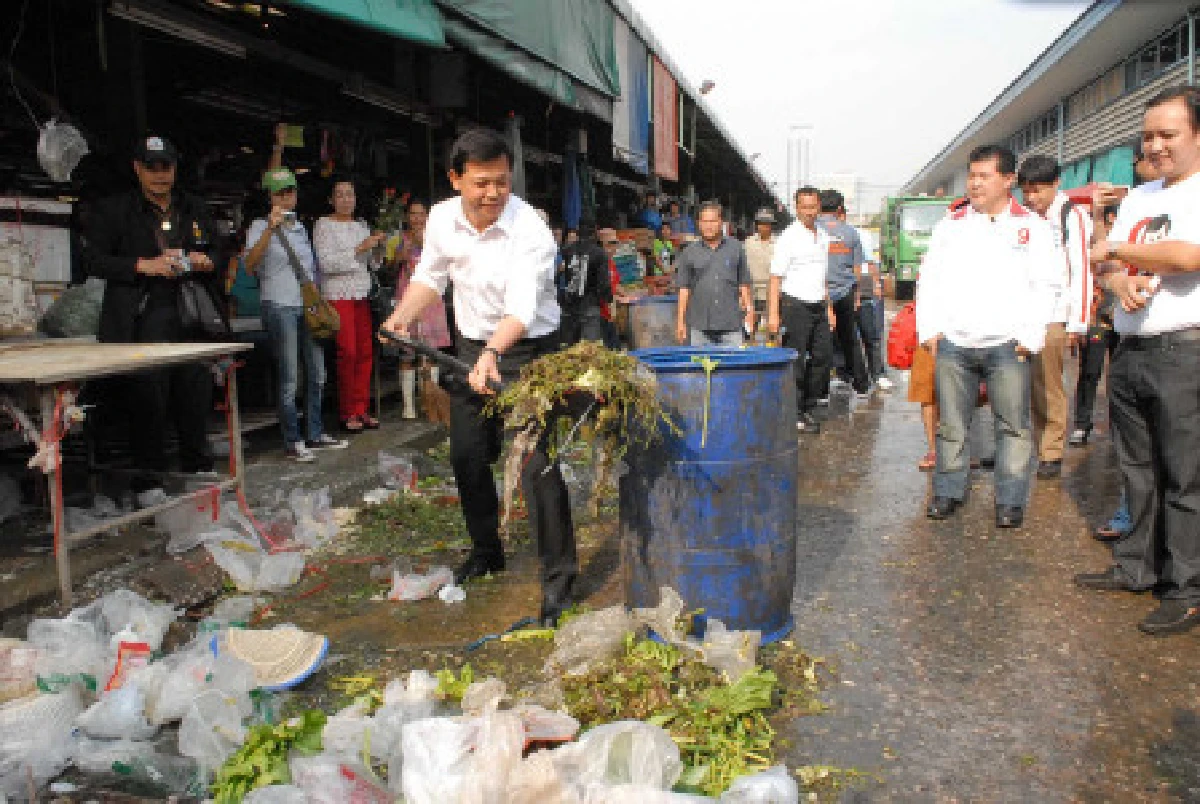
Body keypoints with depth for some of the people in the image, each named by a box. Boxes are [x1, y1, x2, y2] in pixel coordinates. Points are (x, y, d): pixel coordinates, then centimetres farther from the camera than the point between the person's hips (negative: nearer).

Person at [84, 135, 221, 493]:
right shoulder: (112, 210, 6)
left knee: (197, 389, 6)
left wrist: (207, 262, 2)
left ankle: (197, 464, 22)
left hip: (191, 315, 4)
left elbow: (218, 253, 26)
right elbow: (93, 259, 0)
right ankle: (148, 475, 5)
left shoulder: (195, 209, 18)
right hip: (141, 322, -4)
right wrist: (144, 265, -14)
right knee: (147, 394, -6)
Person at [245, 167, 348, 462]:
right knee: (289, 379, -6)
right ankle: (293, 441, 1)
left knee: (317, 375, 9)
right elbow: (250, 264, -18)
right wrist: (271, 228, -27)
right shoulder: (261, 226, -1)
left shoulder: (300, 227, 18)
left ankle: (315, 434, 20)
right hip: (280, 307, -7)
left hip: (309, 306, 7)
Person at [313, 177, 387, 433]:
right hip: (338, 295, -6)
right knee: (347, 352, -9)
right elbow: (326, 263, -11)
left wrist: (378, 245, 1)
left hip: (361, 294, 6)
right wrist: (359, 249, -15)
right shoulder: (324, 225, 0)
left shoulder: (361, 225, 18)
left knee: (365, 351, 2)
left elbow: (371, 263, 21)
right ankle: (347, 413, 0)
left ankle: (361, 409, 11)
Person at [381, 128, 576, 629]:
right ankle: (486, 549, 35)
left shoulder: (530, 231, -24)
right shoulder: (442, 218, -5)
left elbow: (522, 307, -36)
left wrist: (492, 354, -52)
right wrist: (404, 315, -5)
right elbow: (430, 275, 11)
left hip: (526, 349, -6)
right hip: (471, 346, 6)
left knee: (535, 463, -15)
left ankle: (558, 575, -3)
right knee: (467, 456, 14)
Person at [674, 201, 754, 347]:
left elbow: (743, 284, 11)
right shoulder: (690, 252, 8)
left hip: (731, 325, 0)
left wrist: (749, 310, 4)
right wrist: (680, 321, 1)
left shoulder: (735, 248, 9)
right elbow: (684, 289, 6)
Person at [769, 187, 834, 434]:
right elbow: (775, 277, -11)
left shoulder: (823, 236, 14)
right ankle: (795, 414, 6)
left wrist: (829, 307, 18)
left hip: (818, 305, 7)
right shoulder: (789, 237, -8)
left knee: (823, 356, 6)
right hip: (795, 305, -7)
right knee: (795, 361, -3)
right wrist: (773, 314, -18)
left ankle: (808, 407, 19)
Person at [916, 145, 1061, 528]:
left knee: (1013, 425, 1)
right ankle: (948, 492, 18)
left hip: (1007, 345, -2)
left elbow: (1045, 287, 3)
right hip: (952, 343, 2)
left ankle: (1010, 500, 11)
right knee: (951, 424, 6)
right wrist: (930, 330, 4)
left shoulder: (1032, 227, 7)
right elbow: (929, 281, 13)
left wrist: (1030, 337, -6)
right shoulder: (950, 225, 14)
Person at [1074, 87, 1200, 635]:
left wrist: (1118, 251, -5)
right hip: (1130, 350, 7)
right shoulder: (1138, 198, 17)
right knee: (1137, 470, 15)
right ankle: (1136, 566, 27)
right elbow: (1105, 267, 14)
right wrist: (1121, 281, -10)